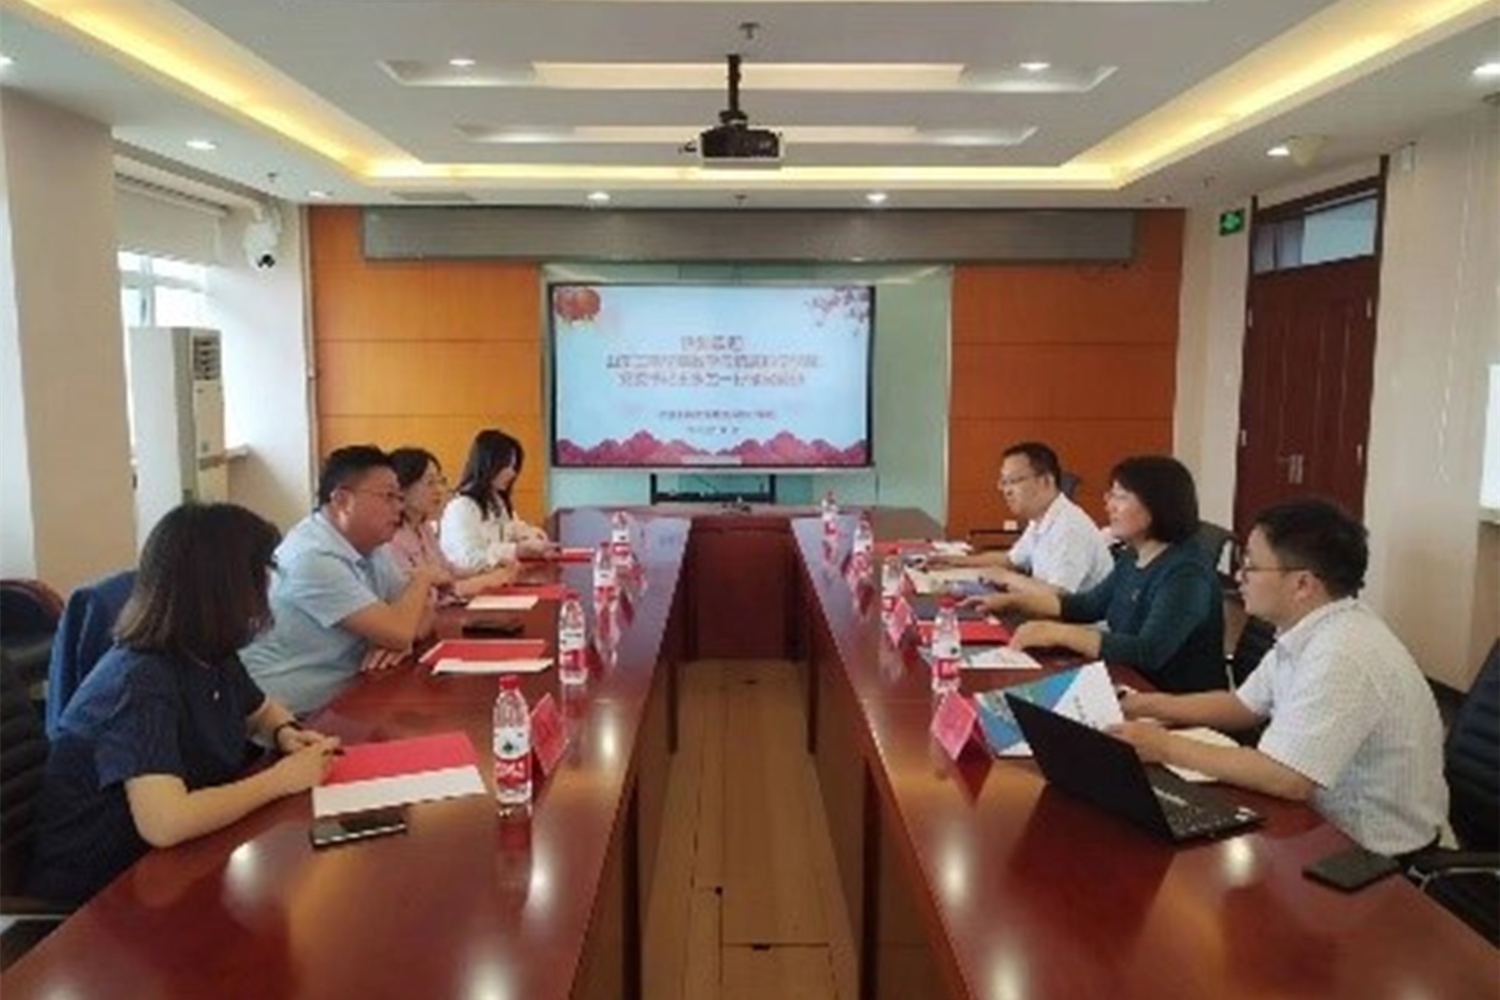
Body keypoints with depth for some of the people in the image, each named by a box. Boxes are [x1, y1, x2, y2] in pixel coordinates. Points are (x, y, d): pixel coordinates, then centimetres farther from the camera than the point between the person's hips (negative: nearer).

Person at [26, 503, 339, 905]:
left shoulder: (211, 656, -2)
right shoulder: (138, 682, -26)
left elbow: (262, 711, 18)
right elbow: (166, 822, -36)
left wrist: (285, 733, -4)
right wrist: (280, 778, -25)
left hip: (174, 860, 7)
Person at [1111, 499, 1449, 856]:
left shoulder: (1342, 655, -28)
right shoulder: (1308, 630, 1)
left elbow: (1287, 779, -32)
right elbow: (1243, 706, 13)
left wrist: (1166, 747, -23)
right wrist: (1141, 705, 2)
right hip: (1331, 823, 8)